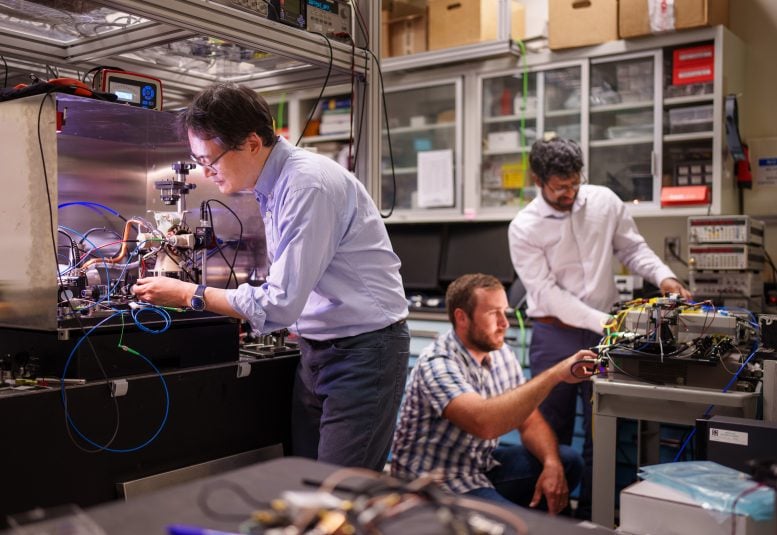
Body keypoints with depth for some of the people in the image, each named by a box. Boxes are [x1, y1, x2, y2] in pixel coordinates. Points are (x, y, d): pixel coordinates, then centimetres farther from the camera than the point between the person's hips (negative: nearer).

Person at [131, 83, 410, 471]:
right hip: (316, 348, 9)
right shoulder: (273, 184, 7)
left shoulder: (309, 185, -22)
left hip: (364, 349, -8)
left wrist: (188, 294, -13)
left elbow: (279, 304, -22)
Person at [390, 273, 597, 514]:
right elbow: (484, 423, -40)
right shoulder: (437, 365, -24)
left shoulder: (501, 353, 1)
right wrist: (554, 375, -40)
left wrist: (552, 464, -16)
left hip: (481, 465, 8)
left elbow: (530, 421, 4)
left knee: (568, 462, -2)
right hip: (436, 479, -8)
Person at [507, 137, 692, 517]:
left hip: (603, 331, 3)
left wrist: (663, 276, -10)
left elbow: (632, 248, 9)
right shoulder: (524, 228, -11)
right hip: (555, 335, -3)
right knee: (551, 434, 8)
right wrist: (603, 322, -23)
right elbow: (547, 293, -16)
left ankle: (592, 514, 26)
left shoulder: (604, 201, -2)